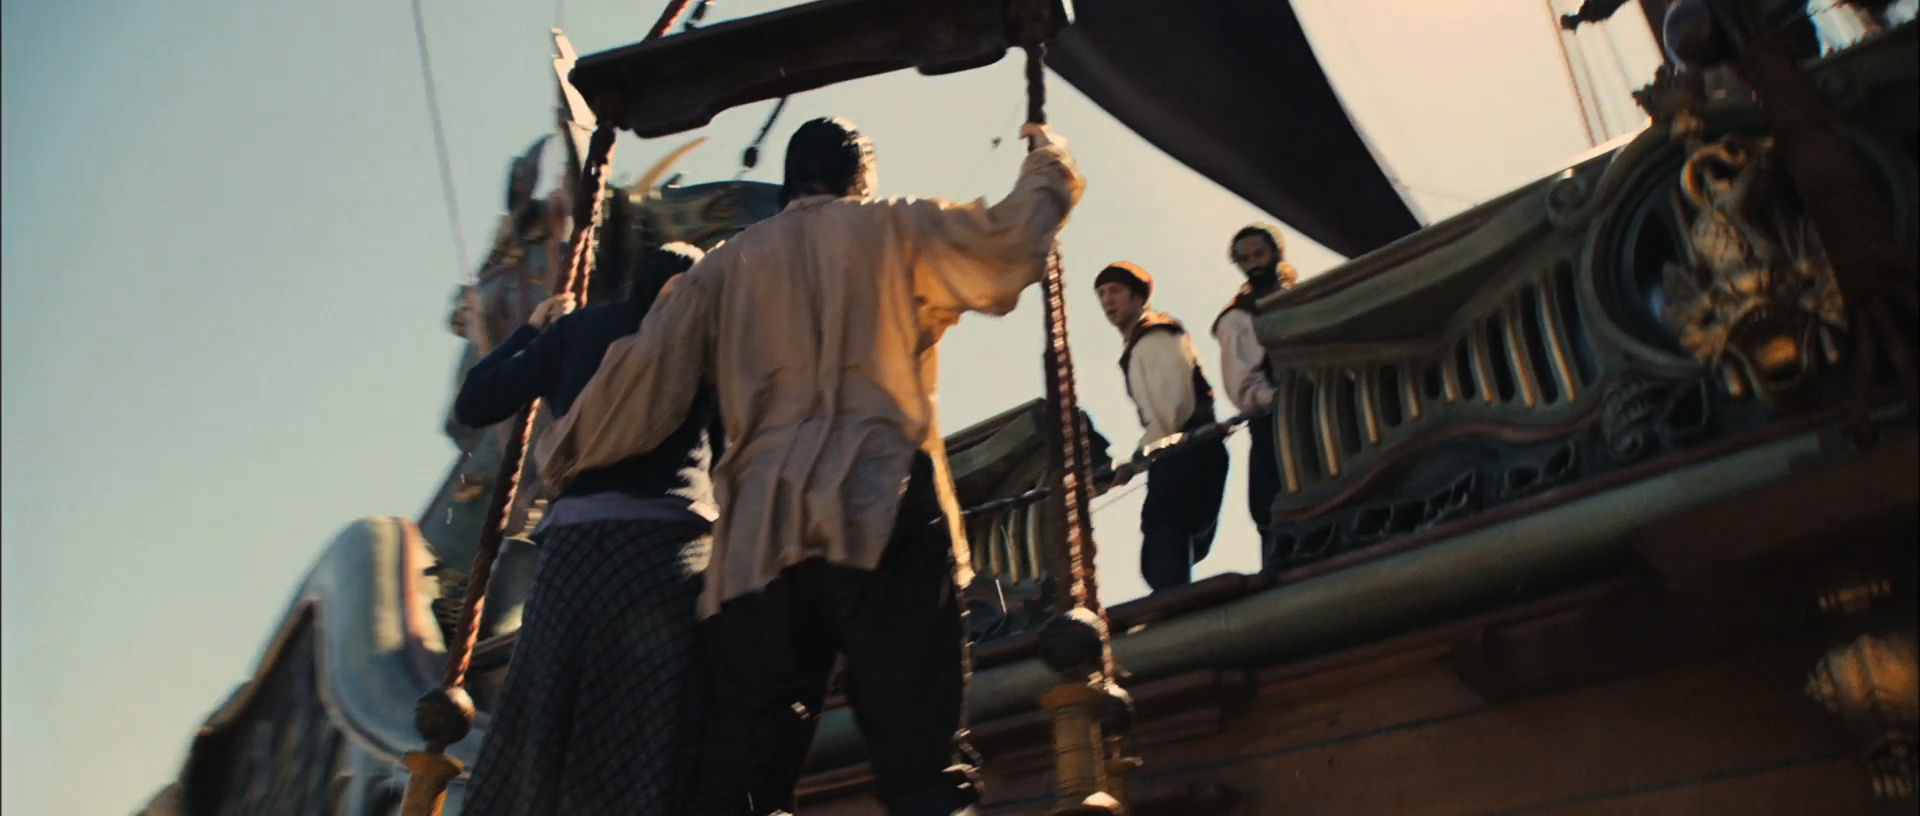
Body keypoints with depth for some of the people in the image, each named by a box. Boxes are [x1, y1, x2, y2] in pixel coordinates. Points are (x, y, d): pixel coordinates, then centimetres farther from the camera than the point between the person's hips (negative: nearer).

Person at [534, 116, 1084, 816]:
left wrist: (562, 452, 29)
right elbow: (1011, 242, 11)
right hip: (882, 517, -3)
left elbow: (645, 384, 14)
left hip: (759, 536, 3)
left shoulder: (725, 264, 21)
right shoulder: (896, 228, 15)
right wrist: (1048, 162, 31)